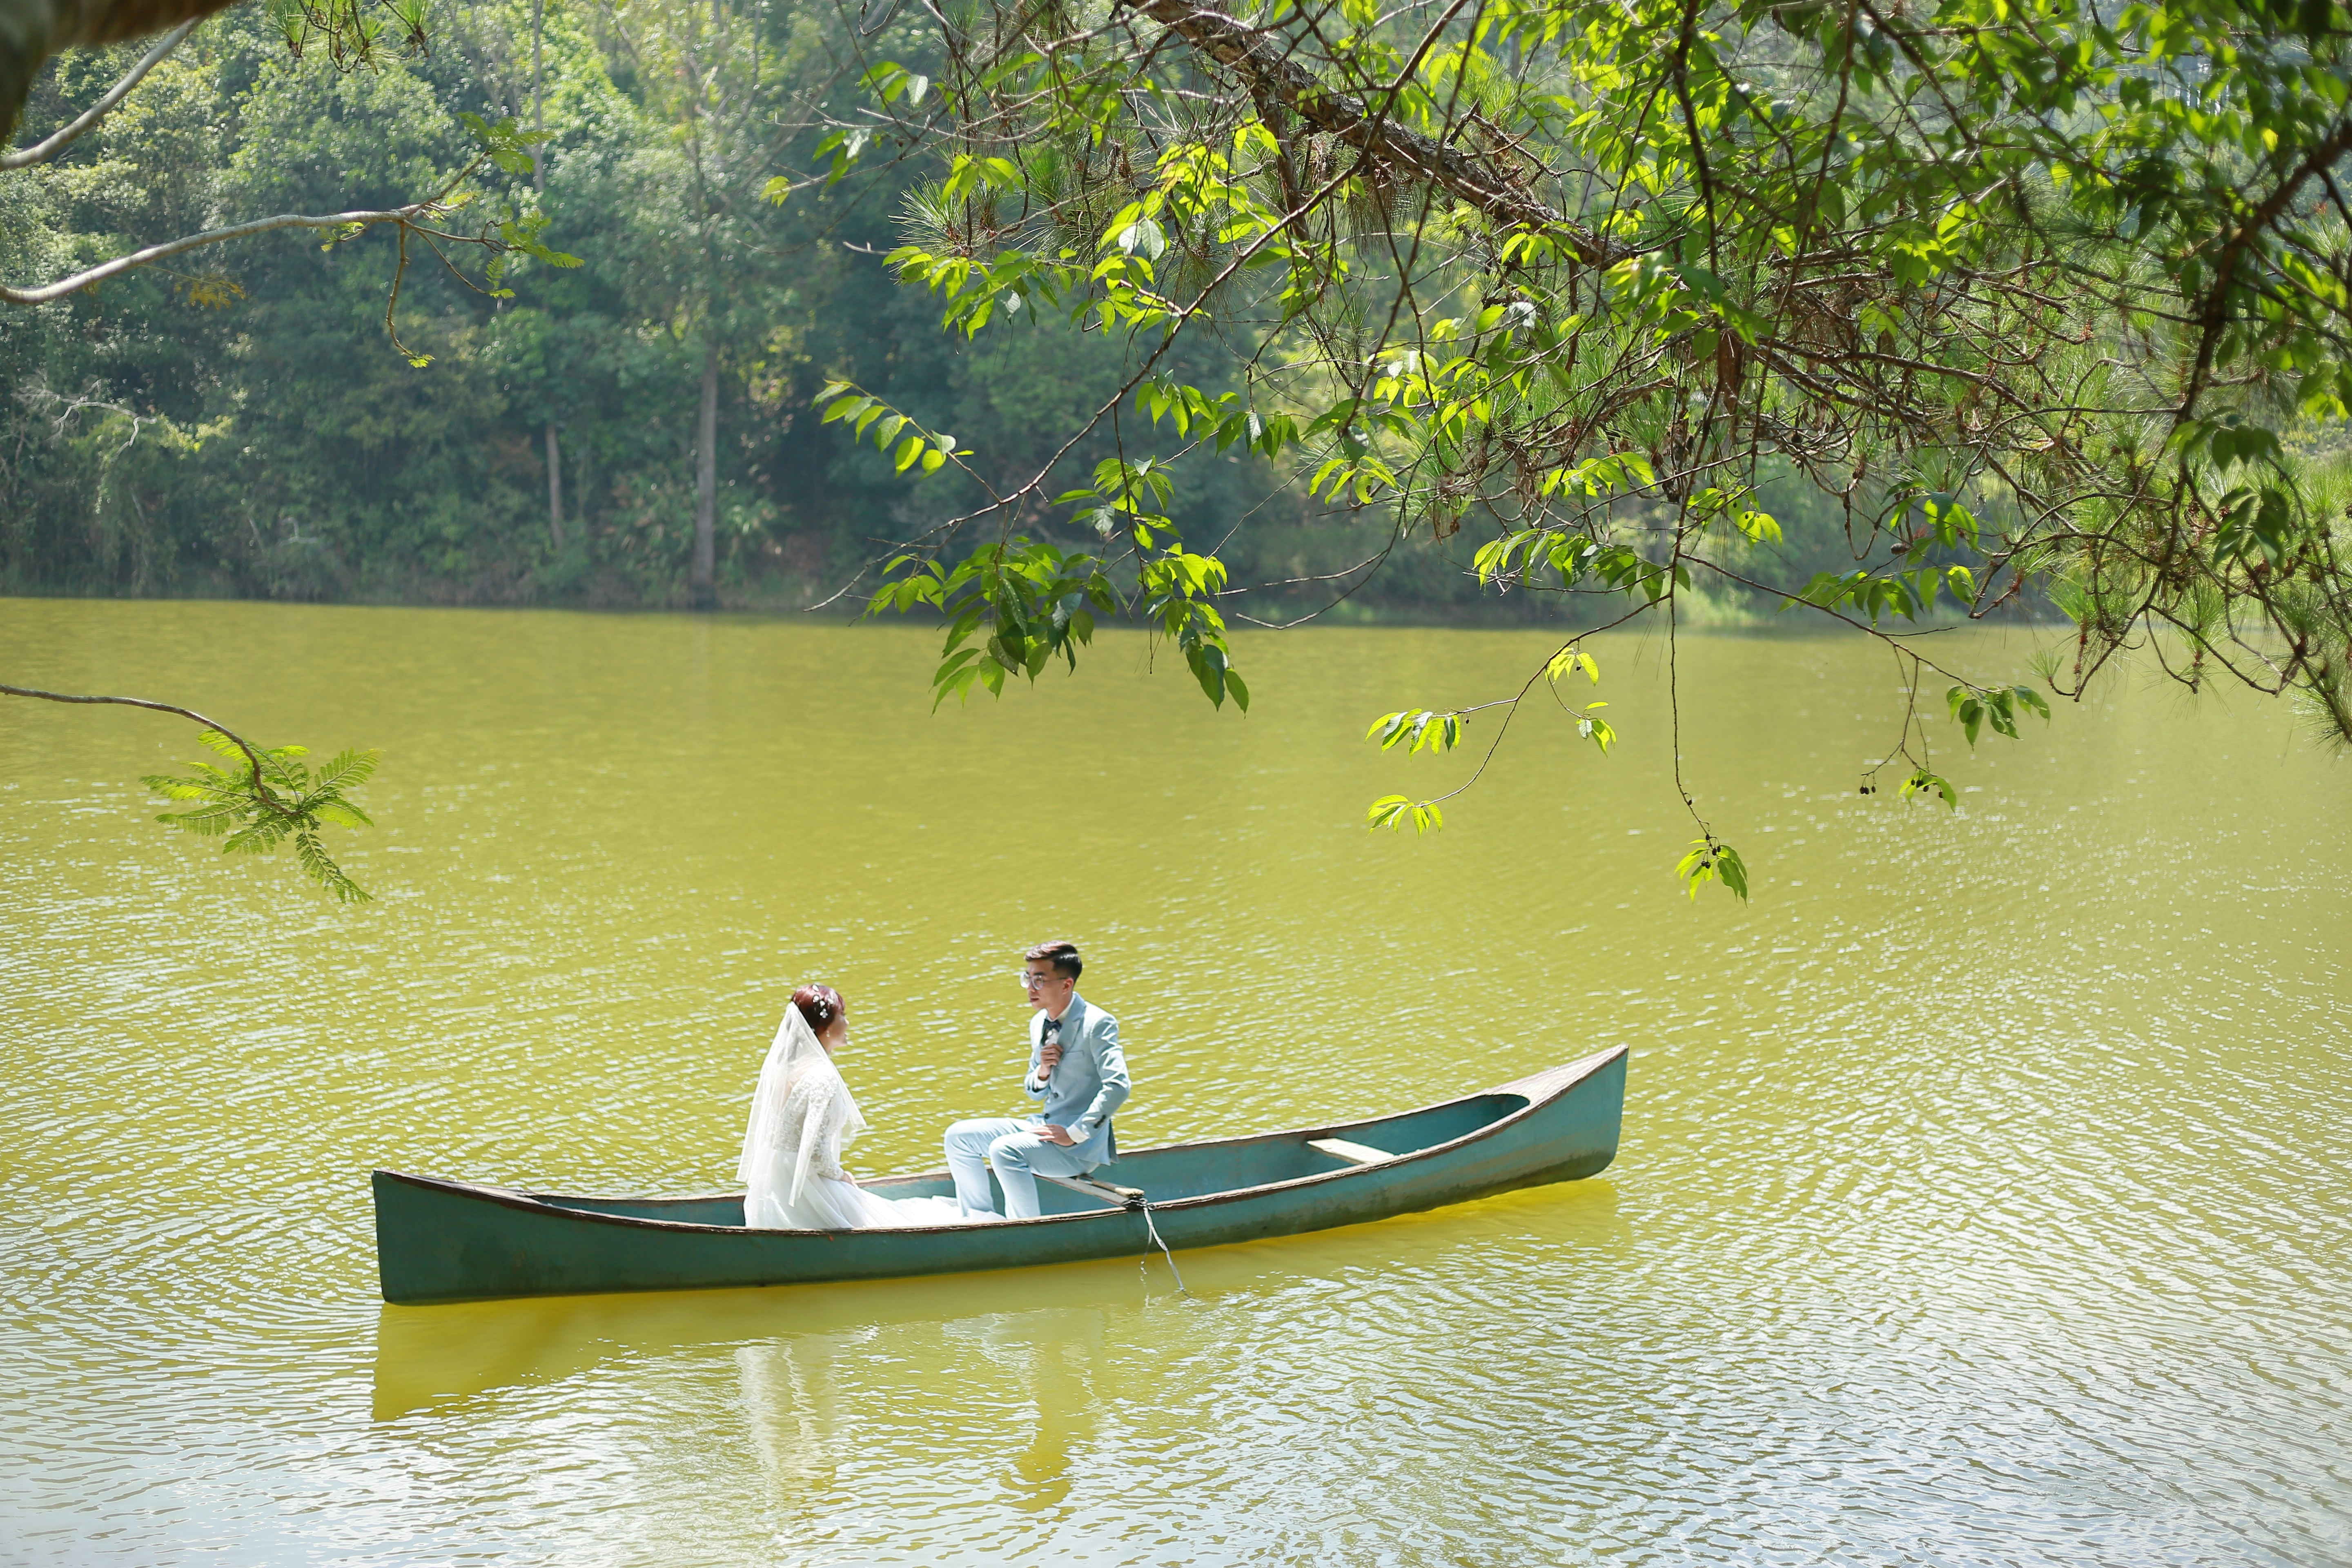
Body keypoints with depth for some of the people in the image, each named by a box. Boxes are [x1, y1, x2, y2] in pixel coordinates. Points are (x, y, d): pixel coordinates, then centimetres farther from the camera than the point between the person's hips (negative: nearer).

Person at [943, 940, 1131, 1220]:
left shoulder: (1097, 1024, -15)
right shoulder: (1039, 1024, 11)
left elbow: (1118, 1086, -24)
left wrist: (1075, 1134, -24)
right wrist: (1042, 1071, -5)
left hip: (1081, 1146, -9)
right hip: (1044, 1127, 9)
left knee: (1005, 1150, -31)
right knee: (959, 1136, 1)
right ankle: (982, 1220, 4)